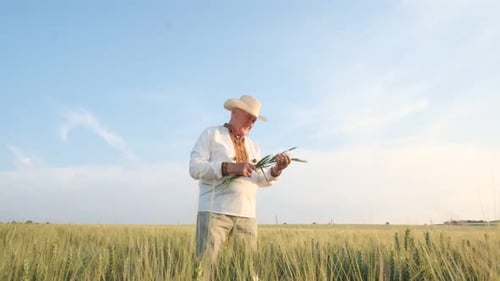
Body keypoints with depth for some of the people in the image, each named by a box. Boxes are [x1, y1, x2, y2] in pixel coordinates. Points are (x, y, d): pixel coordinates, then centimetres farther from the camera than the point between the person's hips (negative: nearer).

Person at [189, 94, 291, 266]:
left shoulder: (253, 147, 21)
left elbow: (261, 180, 10)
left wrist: (276, 169, -10)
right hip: (214, 212, -4)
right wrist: (230, 167, -17)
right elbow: (195, 168, -6)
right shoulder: (211, 134, 7)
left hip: (247, 215, 5)